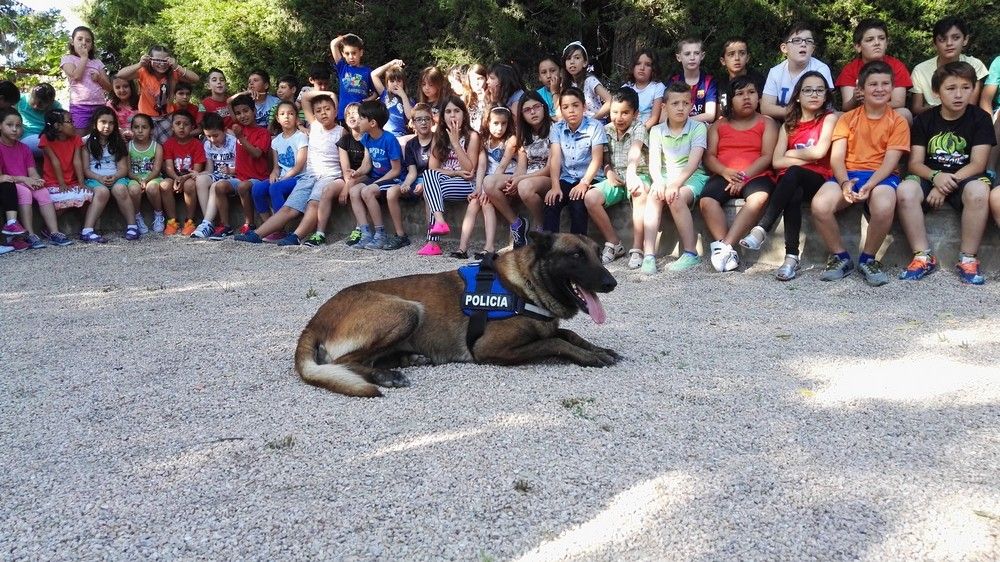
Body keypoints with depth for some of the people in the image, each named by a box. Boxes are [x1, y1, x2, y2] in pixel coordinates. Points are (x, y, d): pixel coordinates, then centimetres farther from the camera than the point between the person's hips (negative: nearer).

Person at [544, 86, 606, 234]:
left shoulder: (595, 126, -3)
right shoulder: (557, 128, 6)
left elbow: (597, 159, -10)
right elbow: (555, 158, -6)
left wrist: (584, 183, -24)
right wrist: (555, 186, -20)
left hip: (589, 179, -3)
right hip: (566, 179, 3)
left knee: (577, 204, -31)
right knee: (551, 202, -25)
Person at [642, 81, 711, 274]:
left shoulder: (698, 127, -4)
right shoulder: (657, 131, 5)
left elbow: (693, 162, -15)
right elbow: (654, 162, -5)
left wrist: (676, 184, -30)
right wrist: (659, 182, -27)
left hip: (692, 177, -2)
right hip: (666, 176, 3)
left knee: (676, 198, -32)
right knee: (653, 197, -29)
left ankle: (691, 253, -21)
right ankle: (649, 254, -32)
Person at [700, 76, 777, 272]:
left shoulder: (766, 123, 13)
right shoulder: (719, 125, 19)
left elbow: (767, 156, 0)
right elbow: (709, 156, 8)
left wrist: (744, 176, -15)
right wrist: (726, 172, -13)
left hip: (756, 175, -1)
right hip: (724, 176, 2)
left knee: (759, 197, -37)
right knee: (706, 200, -31)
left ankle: (724, 246, -41)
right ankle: (727, 249, -36)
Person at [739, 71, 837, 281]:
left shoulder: (829, 118, 7)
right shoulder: (788, 125, 15)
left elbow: (819, 152, -9)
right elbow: (776, 161, 3)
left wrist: (791, 153, 5)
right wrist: (807, 159, -6)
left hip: (818, 180, -2)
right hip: (791, 183, 2)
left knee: (793, 173, -36)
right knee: (793, 196, -35)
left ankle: (761, 229, -40)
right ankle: (791, 256, -37)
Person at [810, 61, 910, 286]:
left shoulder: (898, 122, 7)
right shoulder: (848, 118, 11)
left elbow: (890, 161, -4)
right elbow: (836, 157, 0)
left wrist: (869, 185, -23)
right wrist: (845, 182, -20)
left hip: (881, 175, -1)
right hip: (847, 174, 2)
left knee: (884, 208, -37)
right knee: (819, 206, -31)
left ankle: (867, 259, -9)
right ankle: (840, 257, -6)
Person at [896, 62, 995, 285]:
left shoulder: (980, 118, 0)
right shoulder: (924, 120, 4)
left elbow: (978, 164, -7)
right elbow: (915, 163, -1)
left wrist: (946, 185, -19)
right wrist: (936, 177, -22)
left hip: (965, 178, -1)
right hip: (931, 177, 1)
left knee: (979, 191, -36)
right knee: (905, 190, -32)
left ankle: (968, 259, -22)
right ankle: (923, 257, -22)